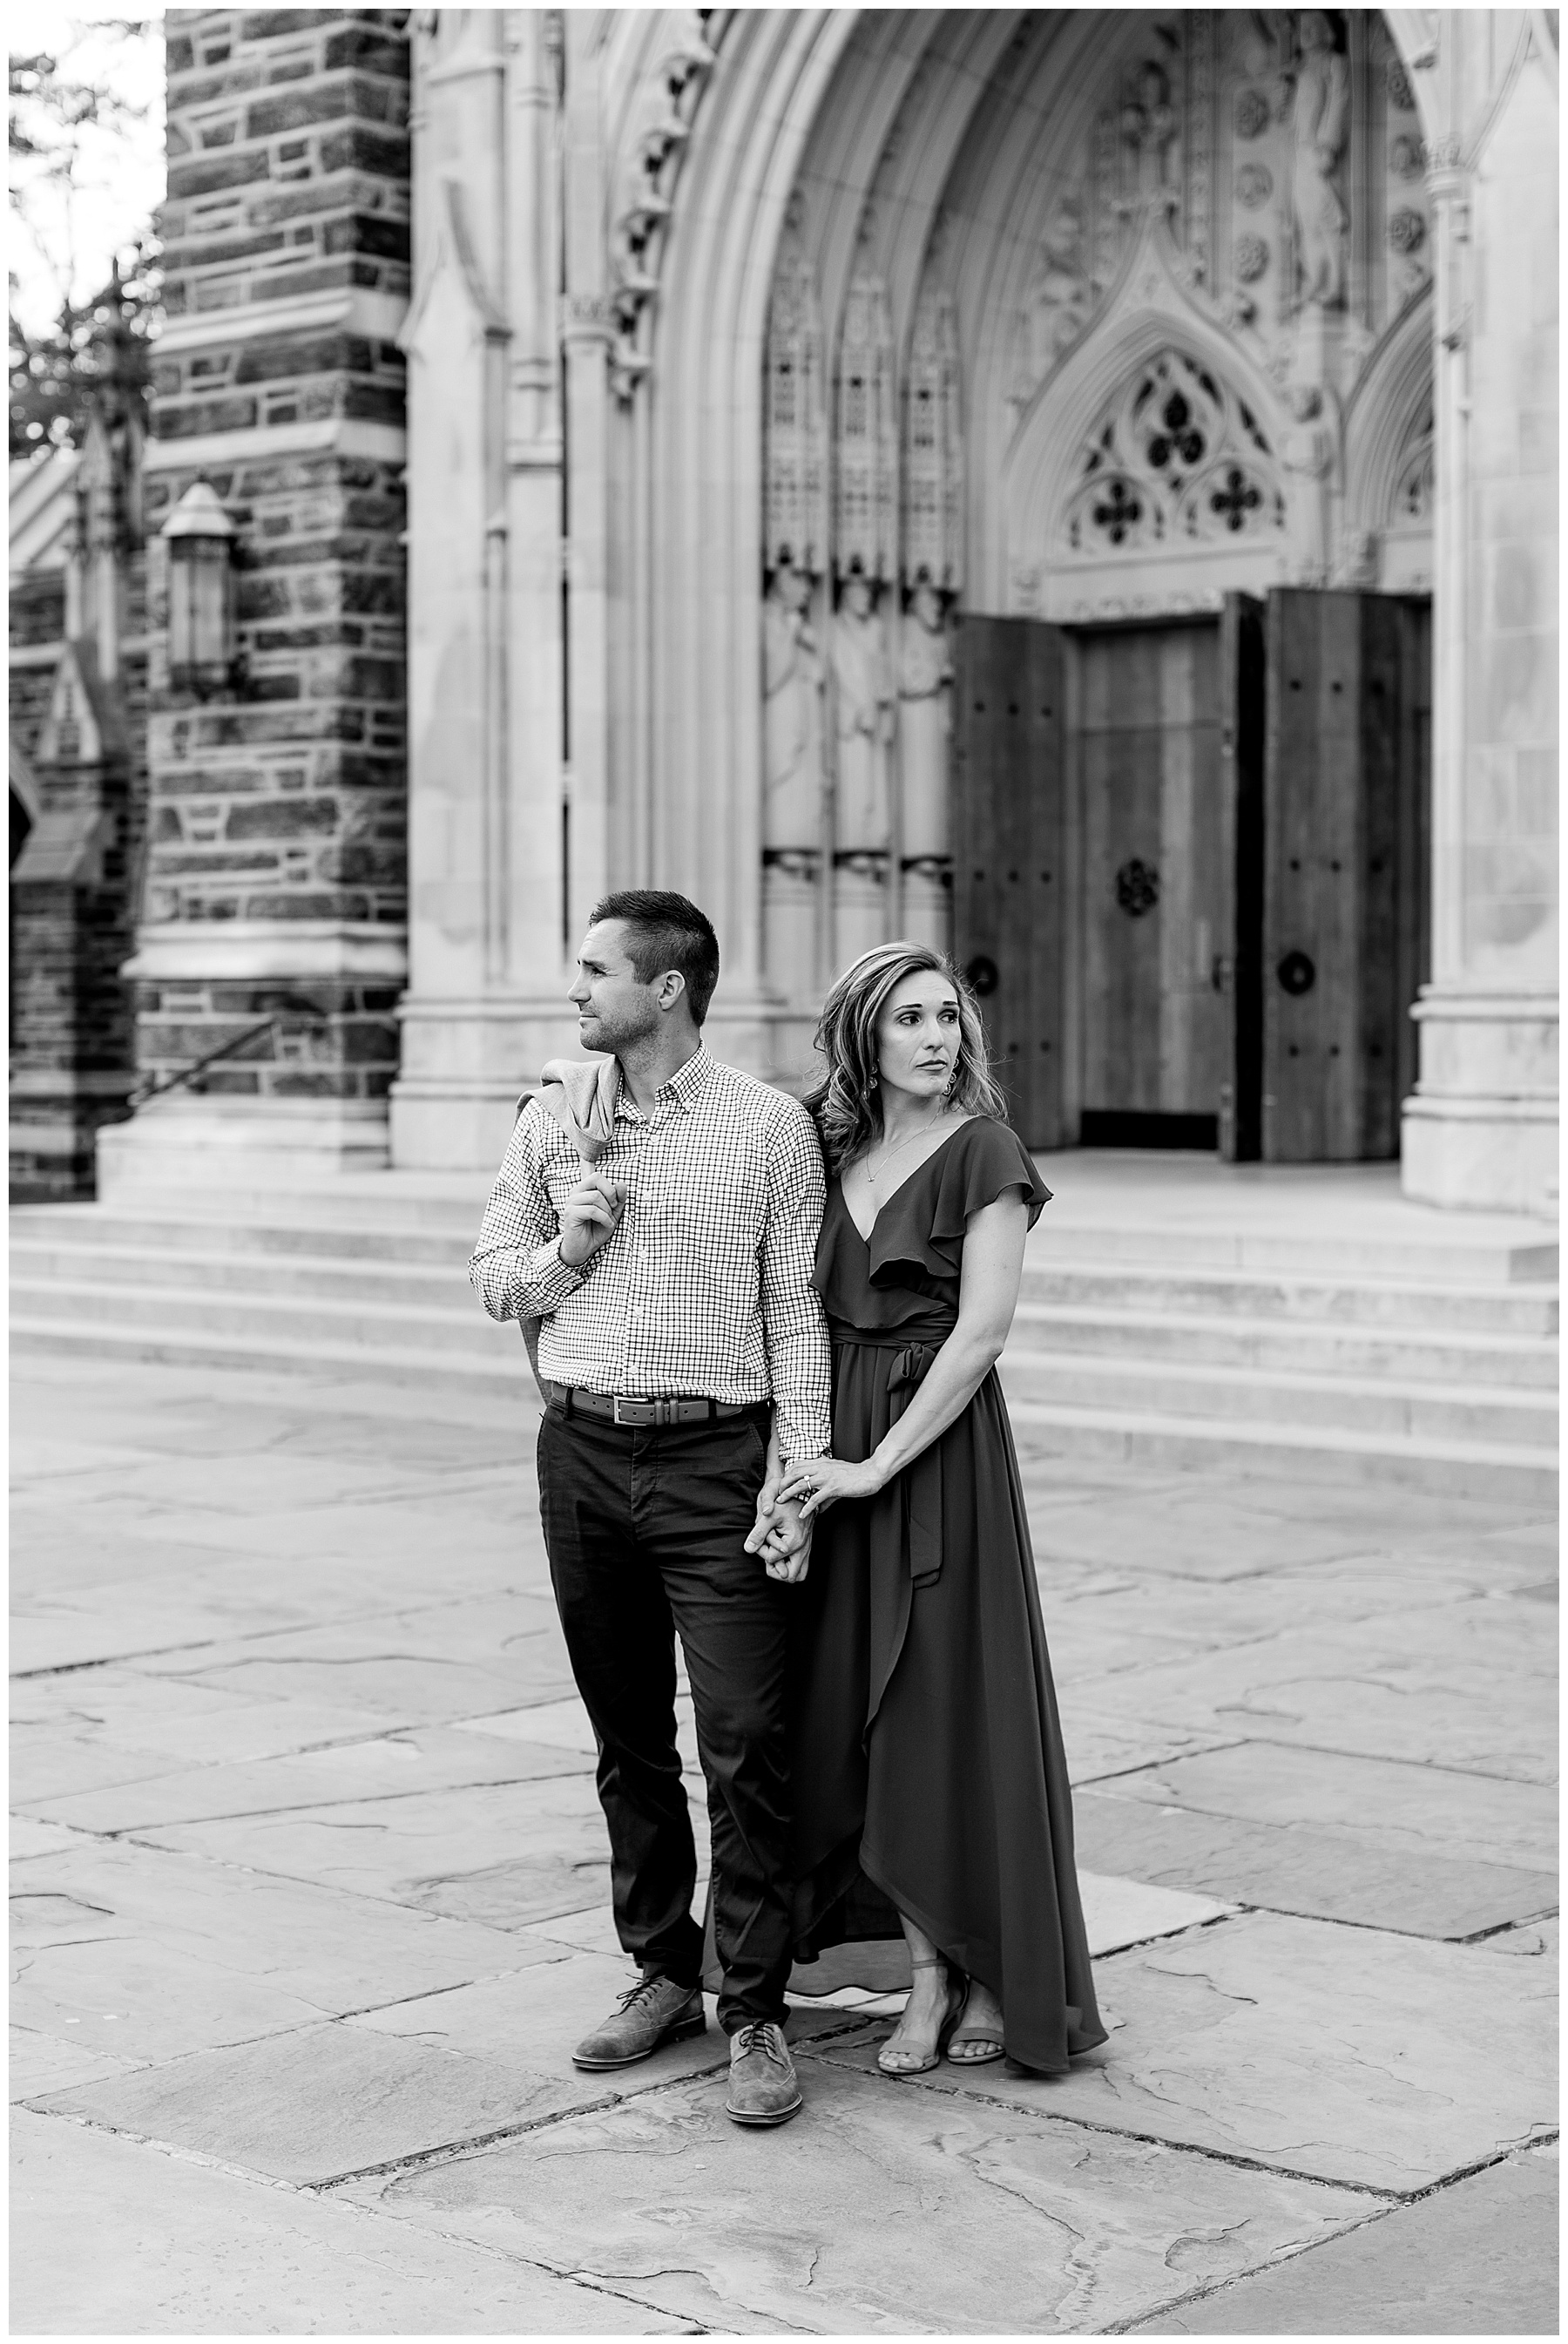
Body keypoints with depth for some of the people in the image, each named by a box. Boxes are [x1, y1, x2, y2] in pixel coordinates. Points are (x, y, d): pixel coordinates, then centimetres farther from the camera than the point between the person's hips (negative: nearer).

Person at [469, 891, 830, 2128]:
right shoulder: (552, 1120, 8)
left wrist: (797, 1478, -8)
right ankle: (663, 1973, 24)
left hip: (714, 1456, -4)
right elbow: (494, 1276, 16)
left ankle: (754, 2013, 0)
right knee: (628, 1738, 11)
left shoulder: (770, 1125, -3)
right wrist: (564, 1254, -7)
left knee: (745, 1742, -7)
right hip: (582, 1453, 4)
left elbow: (797, 1312, -2)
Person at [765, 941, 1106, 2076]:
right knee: (861, 1717, 7)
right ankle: (929, 1977, 17)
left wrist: (876, 1465, -16)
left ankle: (1002, 1976, 15)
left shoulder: (982, 1151, -8)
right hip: (832, 1442, 6)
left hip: (942, 1448, -6)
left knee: (953, 1708, 0)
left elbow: (982, 1329, -14)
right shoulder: (833, 1150, 9)